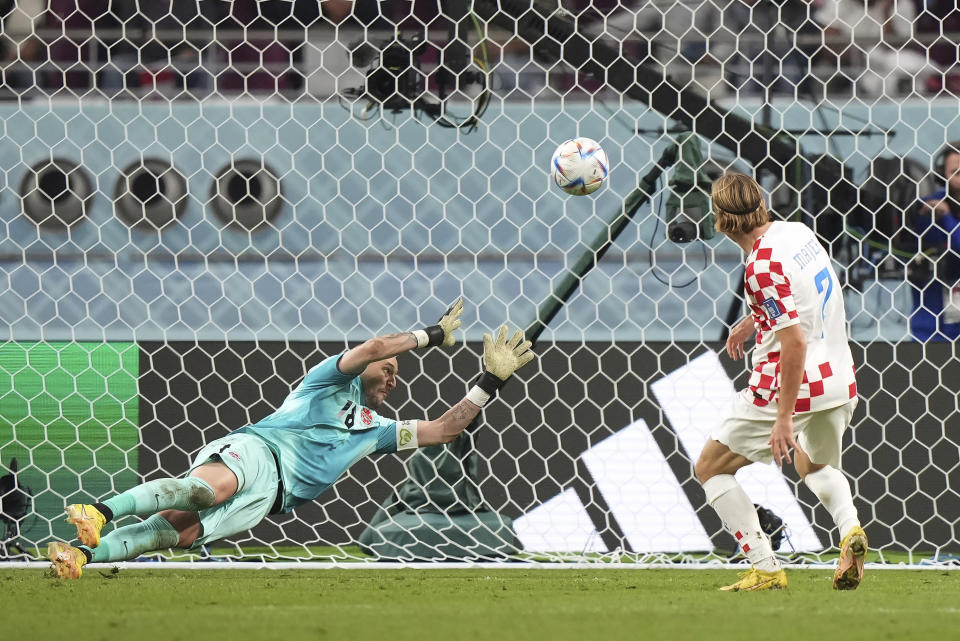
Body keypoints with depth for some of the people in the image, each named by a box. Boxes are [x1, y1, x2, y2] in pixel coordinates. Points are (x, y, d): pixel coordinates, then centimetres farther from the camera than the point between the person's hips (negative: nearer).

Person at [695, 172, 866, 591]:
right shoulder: (797, 232, 4)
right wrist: (753, 321, 34)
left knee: (711, 467, 8)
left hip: (793, 387, -8)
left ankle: (765, 569, 0)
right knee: (816, 465, 34)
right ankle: (850, 528, 4)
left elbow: (795, 342, -25)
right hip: (840, 382, 8)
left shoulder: (762, 267, -22)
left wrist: (784, 418, -22)